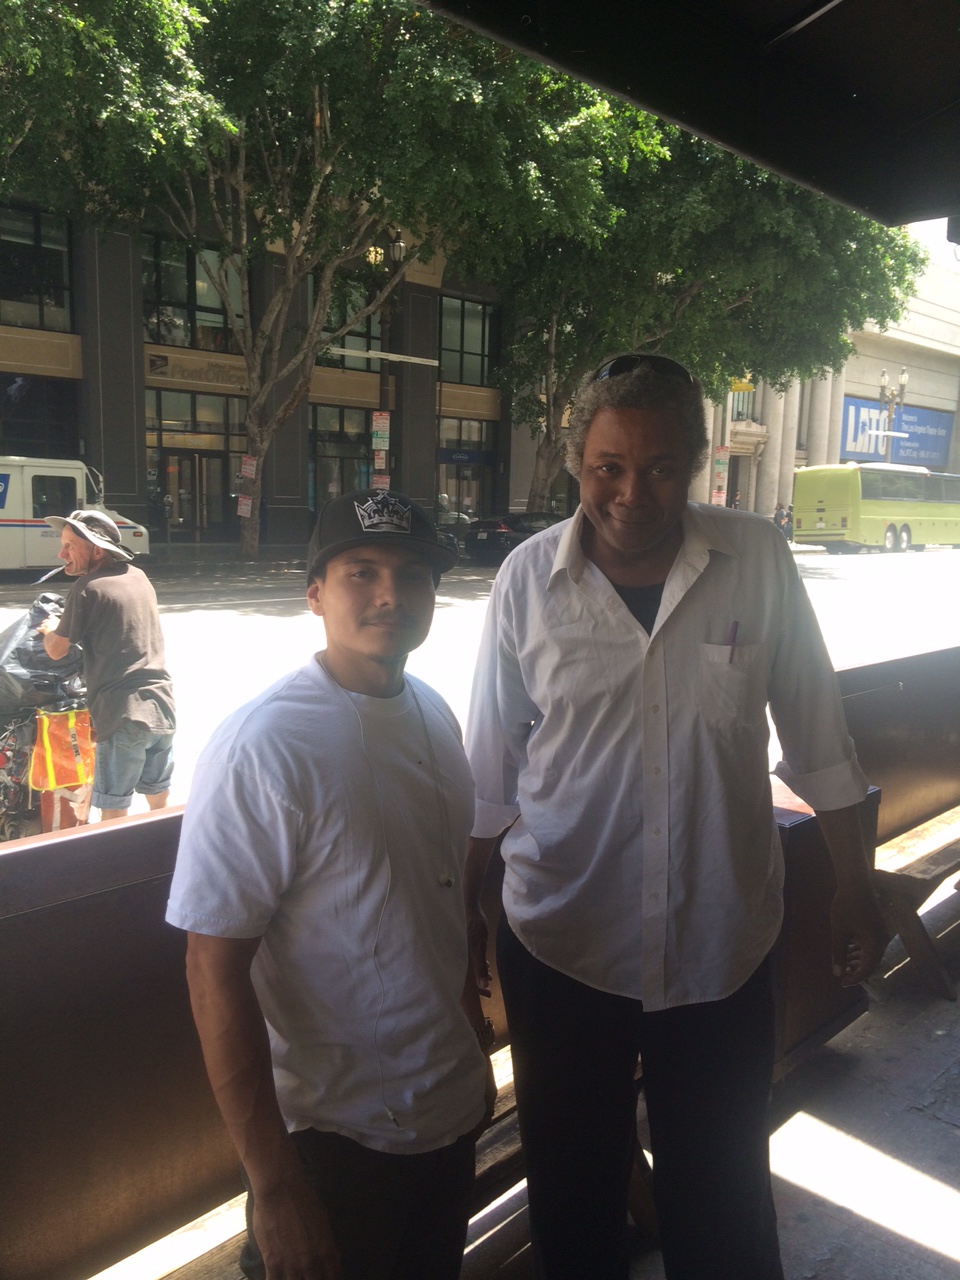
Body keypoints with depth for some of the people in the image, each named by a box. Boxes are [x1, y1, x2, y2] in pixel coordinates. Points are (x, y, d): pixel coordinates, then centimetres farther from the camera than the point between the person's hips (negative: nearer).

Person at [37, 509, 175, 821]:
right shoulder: (139, 577, 11)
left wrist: (51, 629, 17)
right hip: (162, 709, 7)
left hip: (123, 716, -7)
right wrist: (67, 623, 28)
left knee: (114, 814, 3)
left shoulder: (87, 588, -10)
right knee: (160, 802, 20)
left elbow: (57, 651, -3)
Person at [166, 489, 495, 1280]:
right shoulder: (261, 747, -22)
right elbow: (215, 970, -20)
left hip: (451, 1111, 7)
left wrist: (475, 1044, 14)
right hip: (334, 1133, -6)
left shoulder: (435, 716, 0)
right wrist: (274, 1183, -17)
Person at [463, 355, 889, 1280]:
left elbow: (816, 738, 1)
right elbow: (489, 768, -3)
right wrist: (464, 907, 2)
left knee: (723, 1199, 20)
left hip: (722, 943, 1)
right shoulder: (529, 578, -10)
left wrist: (854, 887, 4)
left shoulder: (757, 561, -9)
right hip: (559, 940, 0)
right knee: (572, 1187, 21)